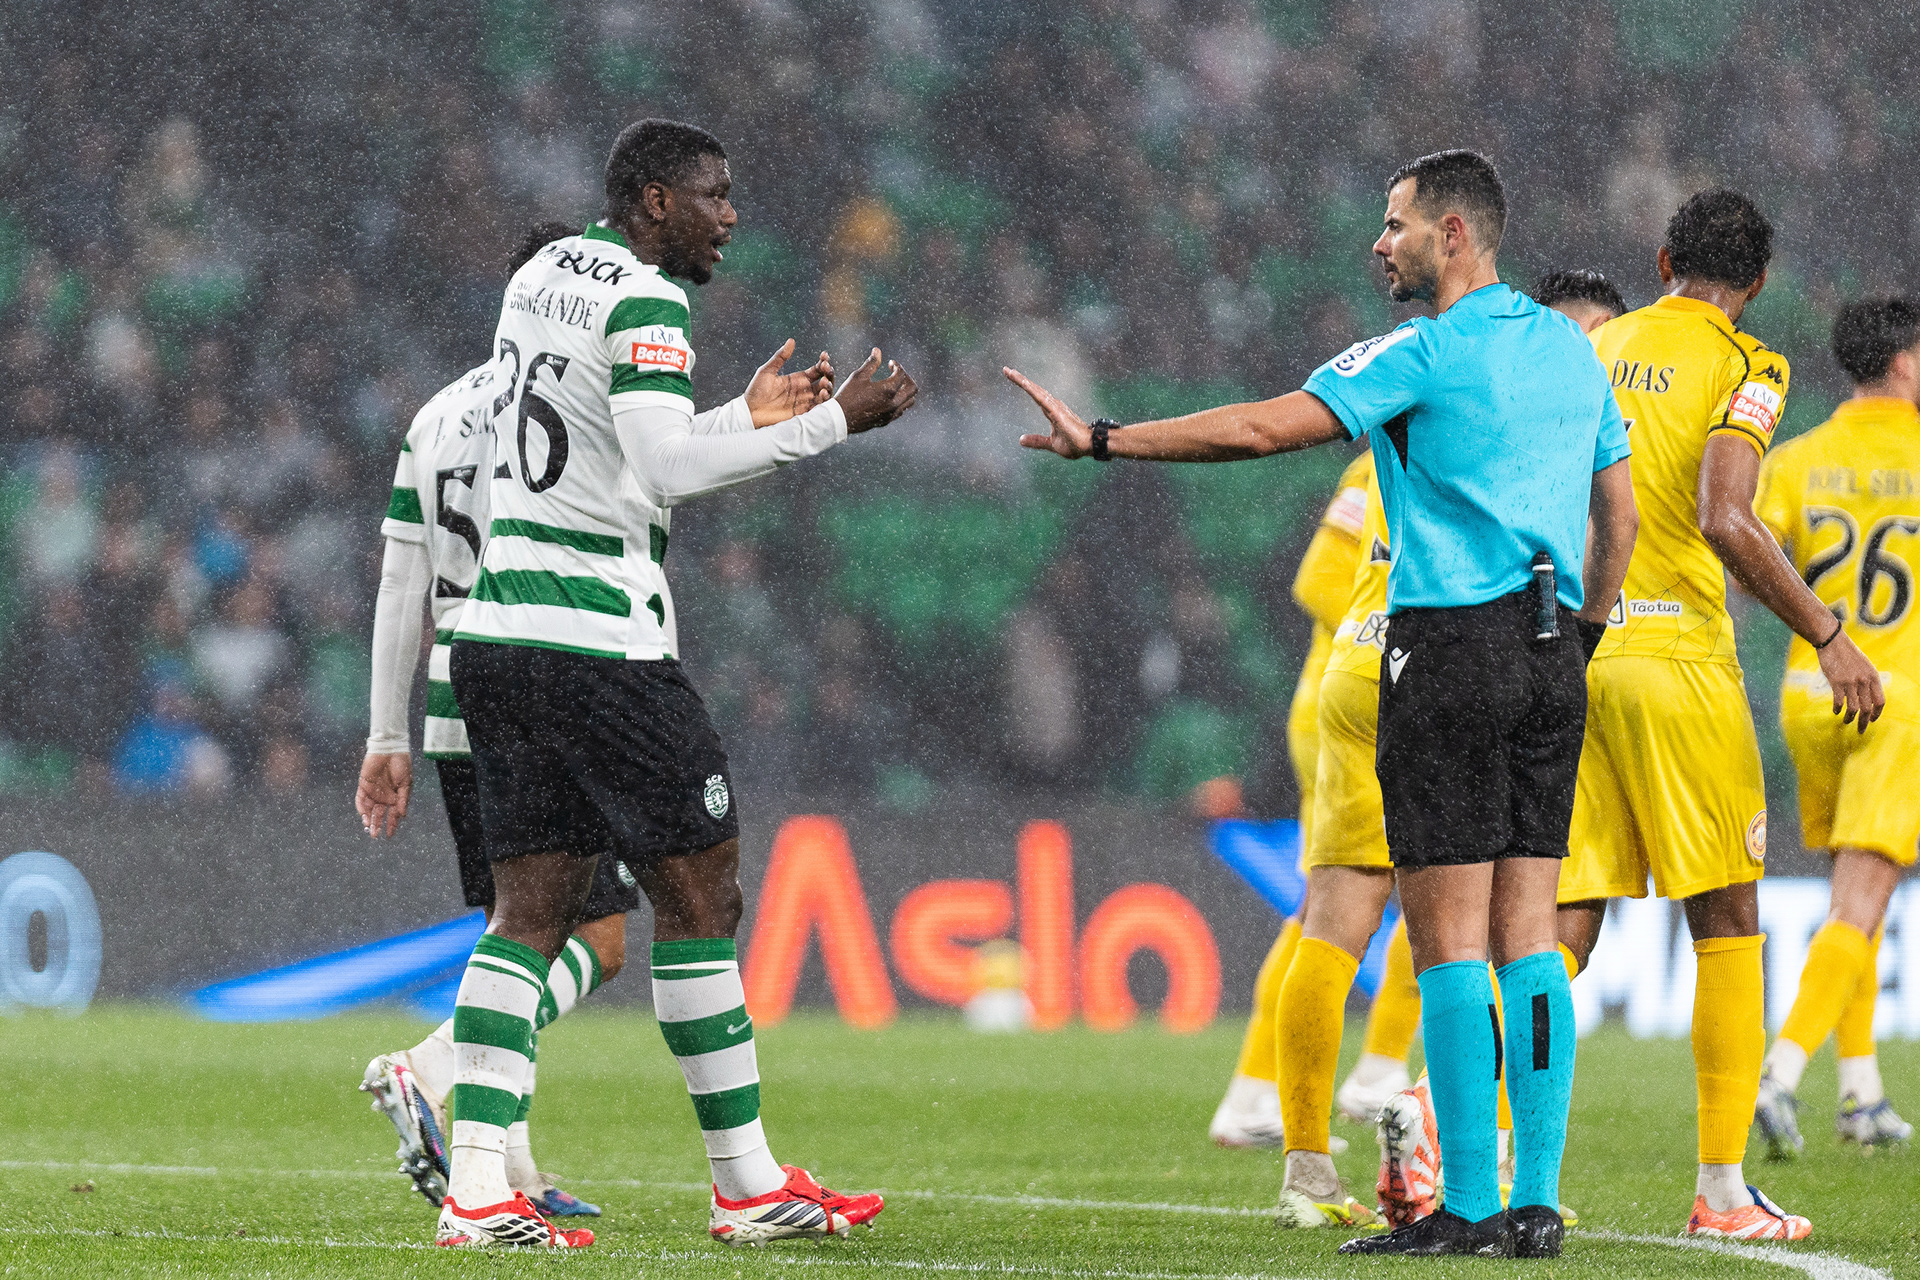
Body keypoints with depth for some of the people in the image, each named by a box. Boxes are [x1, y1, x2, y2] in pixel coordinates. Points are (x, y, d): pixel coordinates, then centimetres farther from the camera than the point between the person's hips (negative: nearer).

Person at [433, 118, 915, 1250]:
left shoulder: (541, 277, 17)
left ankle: (477, 1188, -5)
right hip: (600, 645, -9)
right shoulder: (641, 302, -12)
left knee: (532, 911, 5)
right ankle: (749, 1185, 7)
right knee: (700, 894, 1)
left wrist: (753, 416, 27)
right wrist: (833, 423, -18)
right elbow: (666, 474, -23)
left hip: (498, 636, 9)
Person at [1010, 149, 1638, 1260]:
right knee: (1529, 938, 6)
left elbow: (1260, 429, -11)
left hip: (1453, 644, -7)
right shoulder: (1571, 348, 14)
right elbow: (1620, 515, 18)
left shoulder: (1428, 353, -8)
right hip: (1550, 653, 7)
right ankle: (1538, 1202, 3)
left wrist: (1101, 440, -5)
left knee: (1449, 941, -6)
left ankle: (1470, 1206, -8)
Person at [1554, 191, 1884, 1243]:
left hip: (1566, 648, 5)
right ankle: (1720, 1187, 2)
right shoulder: (1743, 368, -3)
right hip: (1674, 652, -5)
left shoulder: (1589, 353, 15)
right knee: (1725, 920, 4)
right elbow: (1725, 521, -18)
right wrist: (1826, 635, -14)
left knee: (1565, 920, 5)